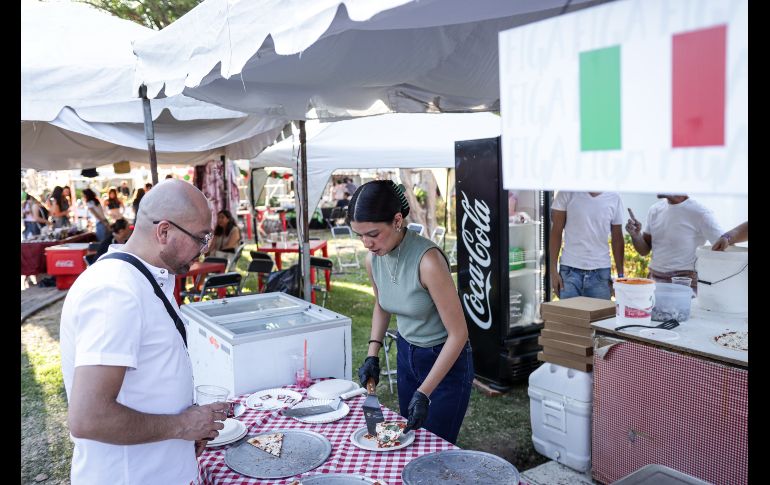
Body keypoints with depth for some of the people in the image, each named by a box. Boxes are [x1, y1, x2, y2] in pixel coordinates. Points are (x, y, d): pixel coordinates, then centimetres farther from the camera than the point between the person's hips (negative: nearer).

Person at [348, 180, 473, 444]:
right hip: (406, 354, 7)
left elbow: (458, 334, -25)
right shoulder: (373, 258, -9)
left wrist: (424, 393, -25)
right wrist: (372, 355, 1)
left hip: (447, 359, -6)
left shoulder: (427, 260, -30)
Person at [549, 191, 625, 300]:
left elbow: (617, 239, 9)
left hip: (601, 273, 2)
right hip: (569, 271, -1)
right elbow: (556, 232, 0)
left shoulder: (614, 198, 3)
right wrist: (553, 271, -4)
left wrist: (621, 275, 6)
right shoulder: (567, 193, -3)